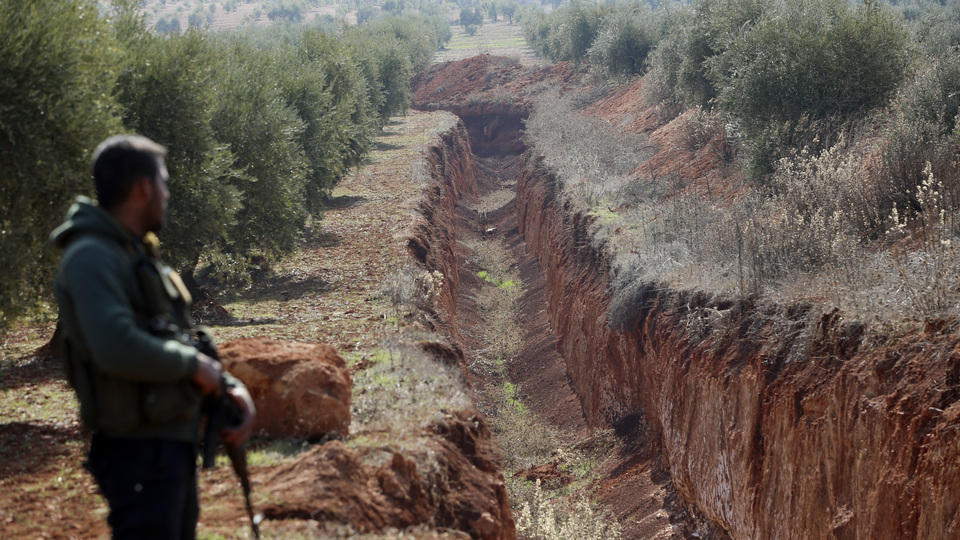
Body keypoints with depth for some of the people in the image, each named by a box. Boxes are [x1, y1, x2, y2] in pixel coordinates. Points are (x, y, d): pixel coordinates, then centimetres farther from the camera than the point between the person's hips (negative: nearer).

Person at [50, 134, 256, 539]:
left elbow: (179, 340, 22)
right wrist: (191, 364, -16)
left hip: (175, 445, 10)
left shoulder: (139, 255, 16)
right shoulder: (92, 258, -16)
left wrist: (229, 386, 5)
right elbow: (118, 349, -31)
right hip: (140, 452, -10)